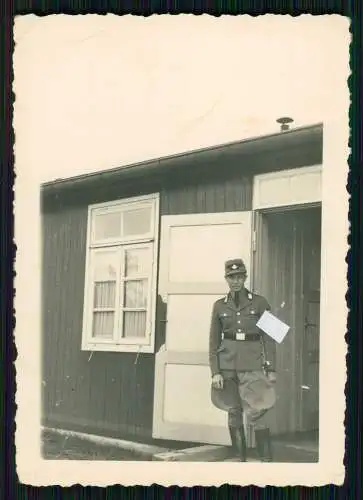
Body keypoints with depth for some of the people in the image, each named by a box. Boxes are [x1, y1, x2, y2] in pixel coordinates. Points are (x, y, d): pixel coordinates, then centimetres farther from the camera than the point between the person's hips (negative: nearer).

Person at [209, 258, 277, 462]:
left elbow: (268, 338, 2)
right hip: (227, 364, 3)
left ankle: (267, 459, -2)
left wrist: (271, 369, -4)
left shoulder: (259, 303, 2)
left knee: (255, 414, -10)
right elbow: (214, 342, 8)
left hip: (252, 364, -3)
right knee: (234, 413, 7)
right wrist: (215, 372, 0)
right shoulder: (219, 306, 8)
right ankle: (241, 458, 17)